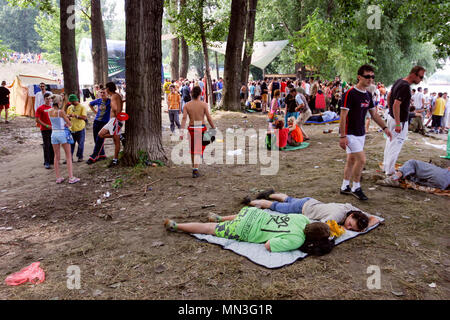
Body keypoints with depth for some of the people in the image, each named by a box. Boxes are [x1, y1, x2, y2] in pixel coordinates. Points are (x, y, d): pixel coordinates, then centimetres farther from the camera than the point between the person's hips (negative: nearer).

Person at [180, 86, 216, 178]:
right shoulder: (204, 105, -7)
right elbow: (209, 118, -7)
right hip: (201, 128, -3)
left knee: (193, 149, 19)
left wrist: (181, 132, -11)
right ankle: (195, 170, -11)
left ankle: (194, 168, 33)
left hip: (191, 128, 3)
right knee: (199, 150, 1)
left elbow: (184, 118, -10)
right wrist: (213, 128, 5)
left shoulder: (187, 105, -2)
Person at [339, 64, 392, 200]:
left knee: (352, 160, 13)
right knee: (361, 159, -11)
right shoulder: (350, 93, -16)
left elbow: (374, 114, 17)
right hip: (350, 134, -8)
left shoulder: (368, 95, 9)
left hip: (361, 133, 8)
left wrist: (384, 127, 8)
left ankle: (345, 187, 23)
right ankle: (356, 188, 6)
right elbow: (343, 115, -18)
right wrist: (342, 136, -22)